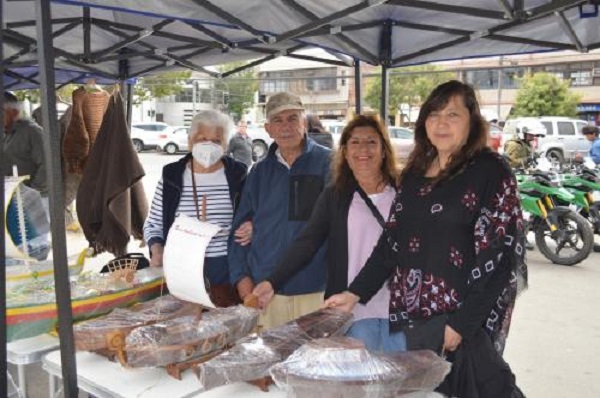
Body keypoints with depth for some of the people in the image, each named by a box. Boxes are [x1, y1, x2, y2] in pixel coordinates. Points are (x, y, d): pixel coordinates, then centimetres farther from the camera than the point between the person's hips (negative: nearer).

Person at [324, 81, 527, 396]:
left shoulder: (492, 172, -7)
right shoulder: (413, 173, 10)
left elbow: (498, 257, -12)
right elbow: (392, 241, 12)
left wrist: (462, 325, -16)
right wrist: (355, 294, 4)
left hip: (464, 320, -5)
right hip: (407, 318, 5)